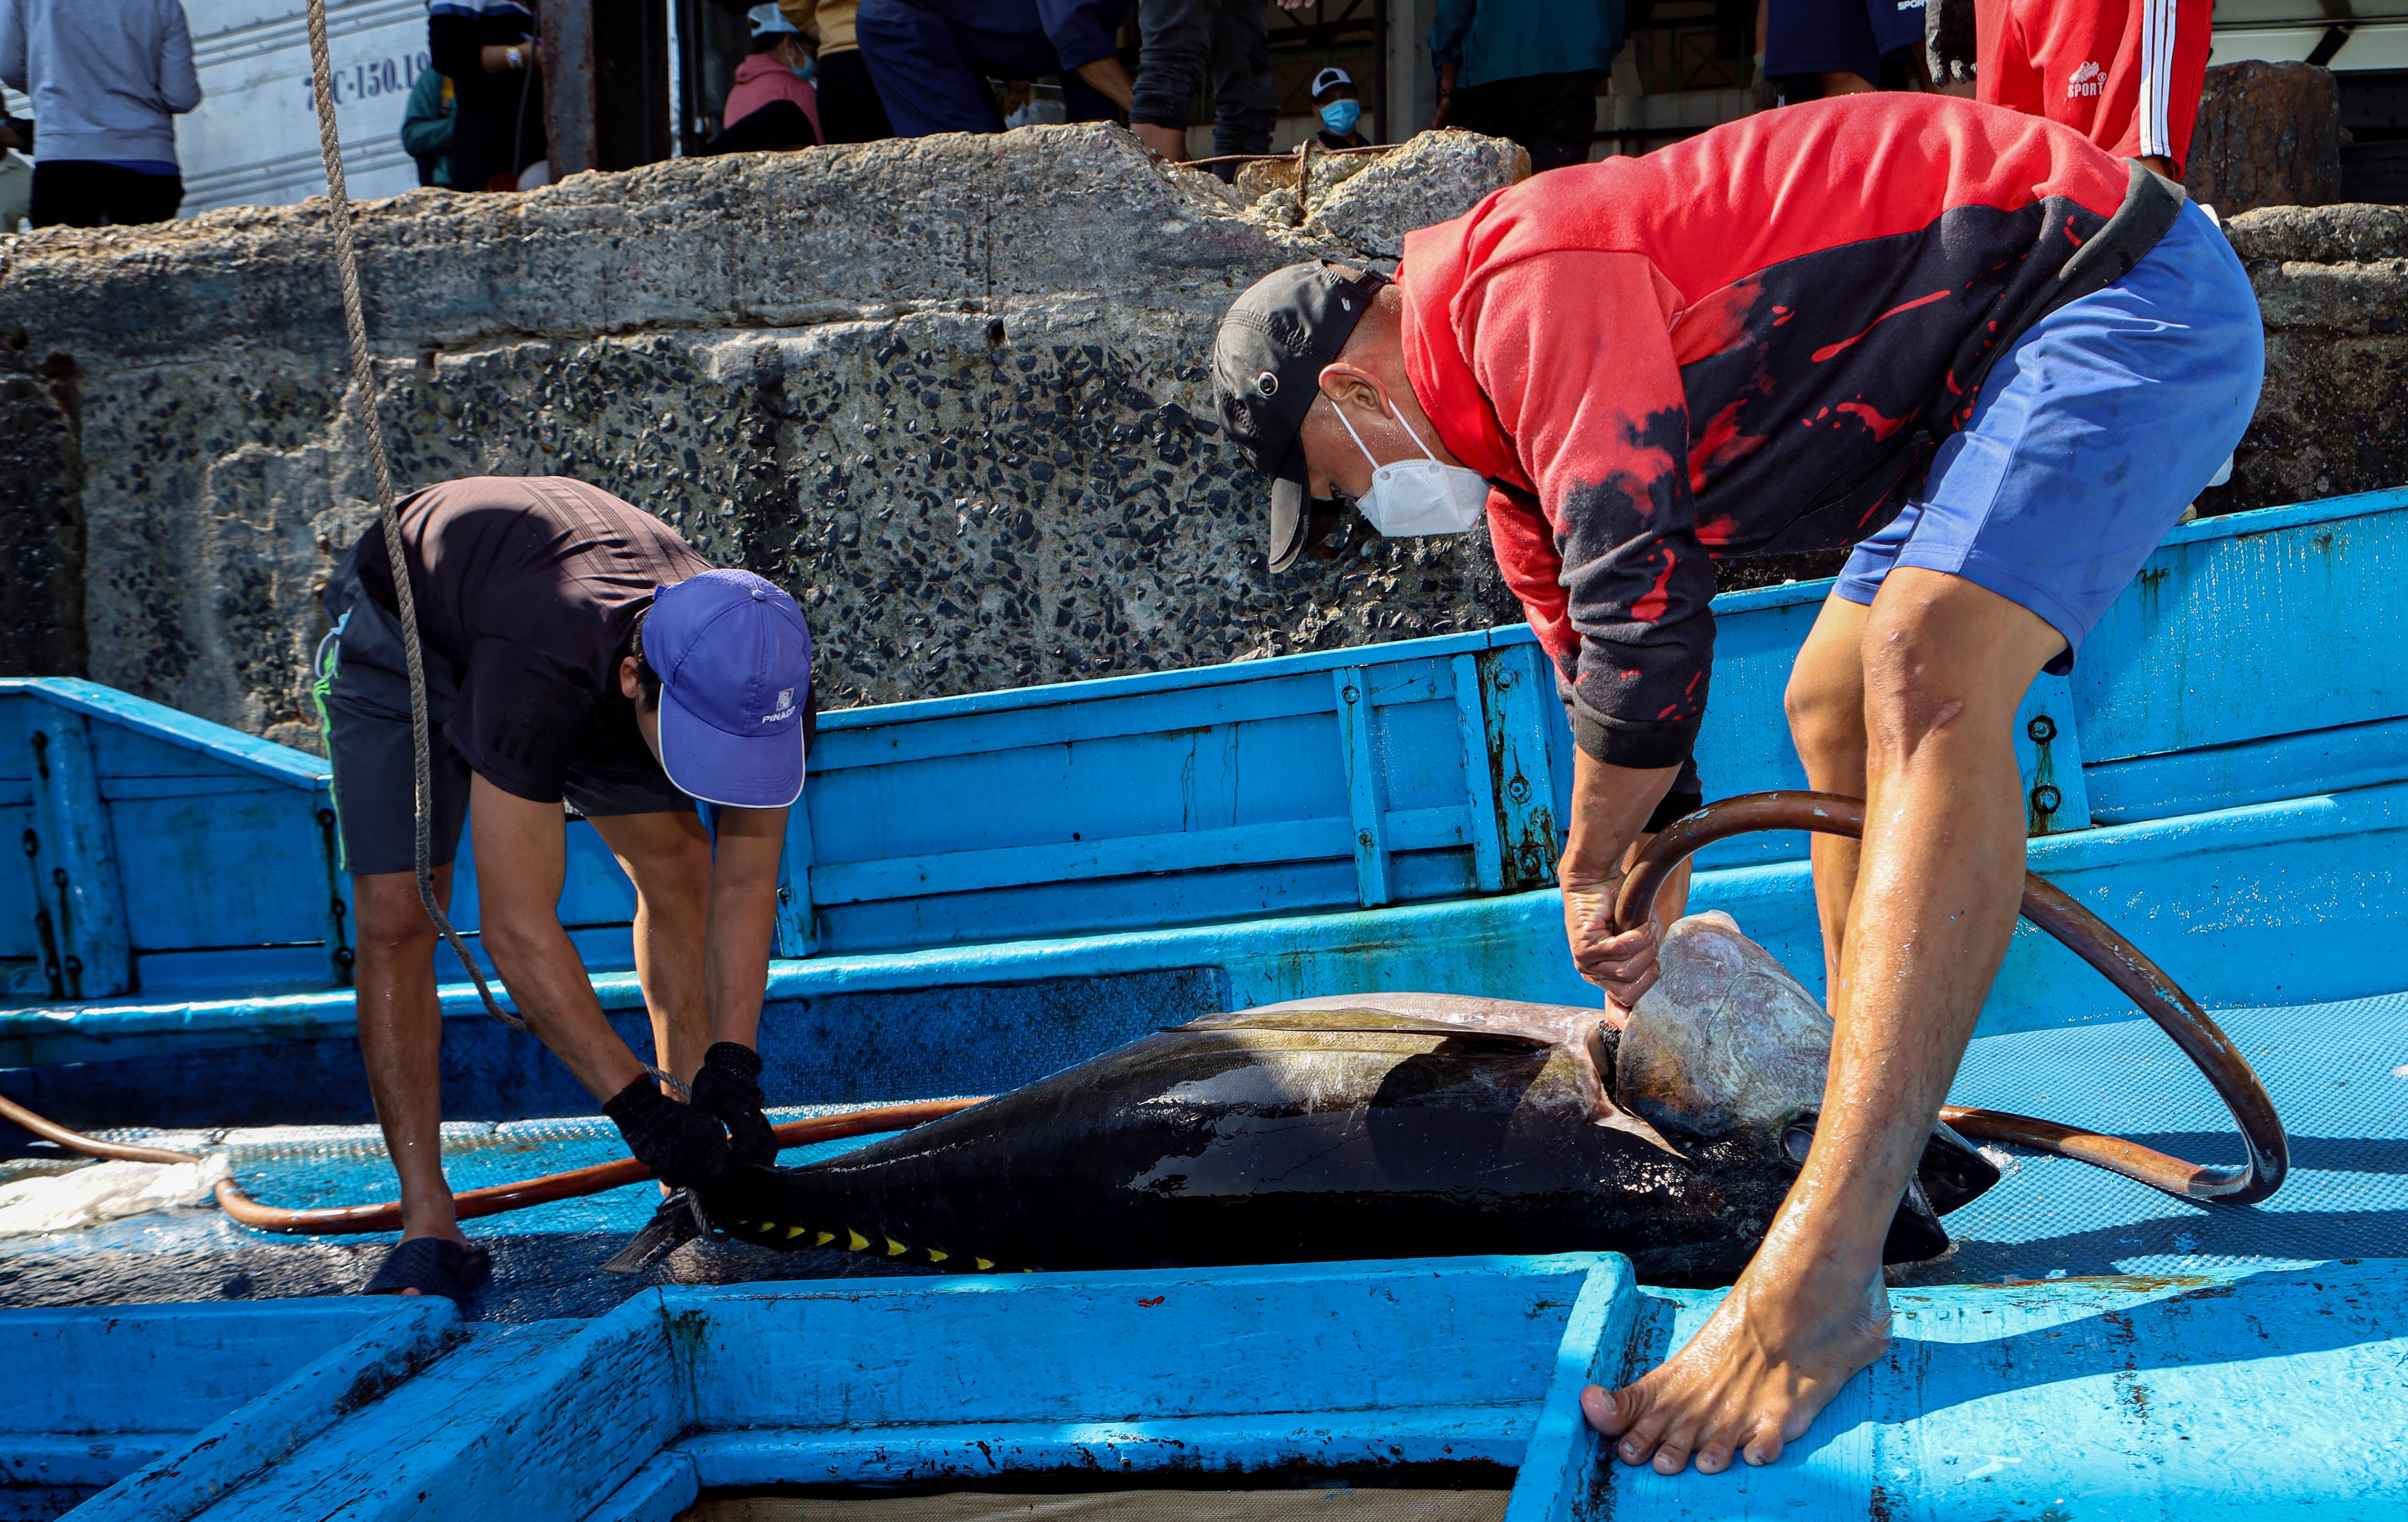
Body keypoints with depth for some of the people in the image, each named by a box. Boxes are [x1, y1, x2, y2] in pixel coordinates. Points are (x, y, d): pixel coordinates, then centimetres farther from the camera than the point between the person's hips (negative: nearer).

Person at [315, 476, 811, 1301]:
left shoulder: (762, 678, -32)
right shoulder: (540, 678, -47)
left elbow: (746, 885, -22)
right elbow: (517, 929, -43)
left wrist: (731, 1069, -32)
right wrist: (635, 1103, -44)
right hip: (399, 623, -4)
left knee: (677, 863, -7)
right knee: (397, 918, -16)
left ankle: (706, 1181, 1)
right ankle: (428, 1226, -12)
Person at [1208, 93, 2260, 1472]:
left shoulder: (1528, 288, -20)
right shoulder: (1520, 440, 11)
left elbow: (1643, 611, -25)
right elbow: (1607, 685, 19)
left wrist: (1591, 872, -10)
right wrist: (1638, 943, 22)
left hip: (2126, 294, -11)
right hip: (1988, 373, 11)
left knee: (1923, 680, -28)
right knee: (1833, 708, 17)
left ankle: (1822, 1279, -35)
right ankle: (1882, 1117, 23)